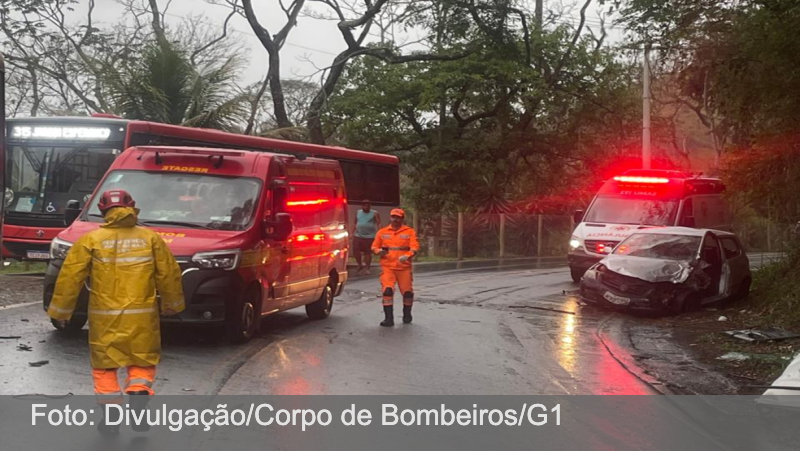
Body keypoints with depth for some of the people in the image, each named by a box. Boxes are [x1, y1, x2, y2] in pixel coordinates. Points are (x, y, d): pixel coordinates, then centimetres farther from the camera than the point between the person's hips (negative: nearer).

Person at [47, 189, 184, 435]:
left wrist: (60, 311, 9)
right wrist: (172, 304, 20)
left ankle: (111, 417, 11)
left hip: (105, 318, -1)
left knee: (105, 366, 13)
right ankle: (138, 397, -6)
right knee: (142, 362, 16)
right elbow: (169, 274, 6)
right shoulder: (151, 238, 2)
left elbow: (70, 278, -2)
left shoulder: (91, 240, -2)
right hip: (142, 317, 1)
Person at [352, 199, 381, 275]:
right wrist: (353, 232, 13)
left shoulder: (374, 213, 0)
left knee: (367, 252, -2)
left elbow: (379, 224, -6)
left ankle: (368, 269, 7)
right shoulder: (358, 212, 14)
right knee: (355, 250, -6)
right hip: (358, 236, 4)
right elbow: (355, 223, 19)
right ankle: (360, 265, 13)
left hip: (369, 236, -4)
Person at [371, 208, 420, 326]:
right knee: (387, 290, -15)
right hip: (387, 267, 0)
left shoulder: (409, 232, 4)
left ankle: (407, 315, 31)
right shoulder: (382, 232, 9)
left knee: (407, 292, 6)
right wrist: (379, 251, -12)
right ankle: (389, 318, -10)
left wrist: (407, 256, -26)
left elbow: (415, 247, -6)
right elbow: (374, 246, 12)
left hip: (404, 267, 0)